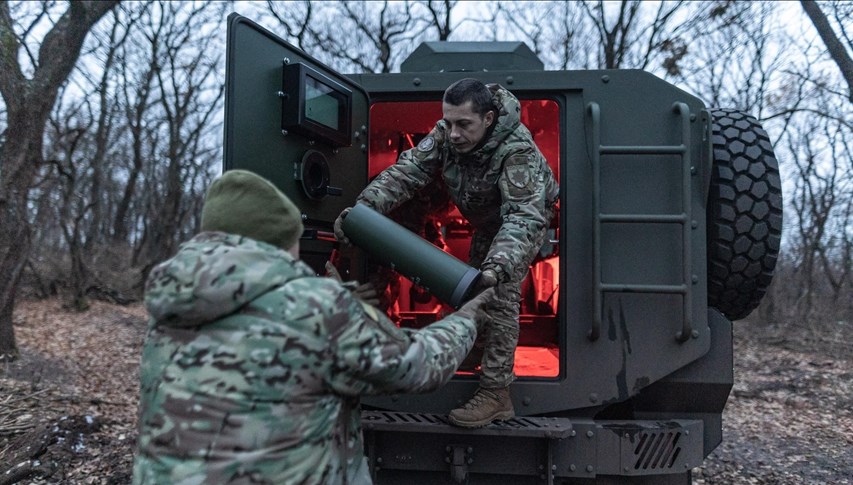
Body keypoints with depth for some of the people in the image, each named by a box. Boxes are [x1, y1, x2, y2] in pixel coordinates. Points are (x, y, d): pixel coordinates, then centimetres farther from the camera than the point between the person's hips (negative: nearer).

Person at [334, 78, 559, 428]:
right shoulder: (446, 134, -24)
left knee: (500, 293, -20)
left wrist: (498, 266, -66)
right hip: (487, 218, 7)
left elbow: (523, 216, -49)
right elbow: (407, 170, -30)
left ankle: (496, 393, -16)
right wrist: (363, 207, -47)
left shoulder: (517, 149, -40)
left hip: (523, 218, -7)